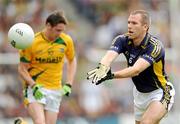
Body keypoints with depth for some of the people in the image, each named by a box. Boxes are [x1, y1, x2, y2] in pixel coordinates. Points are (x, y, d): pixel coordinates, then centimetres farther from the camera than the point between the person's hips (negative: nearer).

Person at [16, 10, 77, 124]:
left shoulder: (66, 41, -2)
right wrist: (34, 86, -19)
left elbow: (72, 61, 15)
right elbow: (22, 69, -4)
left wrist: (68, 84, 3)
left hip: (55, 91, 4)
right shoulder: (31, 42, -11)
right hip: (34, 88, -4)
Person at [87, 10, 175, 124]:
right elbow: (109, 56, -32)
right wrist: (102, 68, -55)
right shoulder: (123, 40, -12)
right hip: (140, 93, 7)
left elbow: (136, 70, -40)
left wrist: (112, 75, -54)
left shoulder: (155, 46, -27)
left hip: (160, 94, -7)